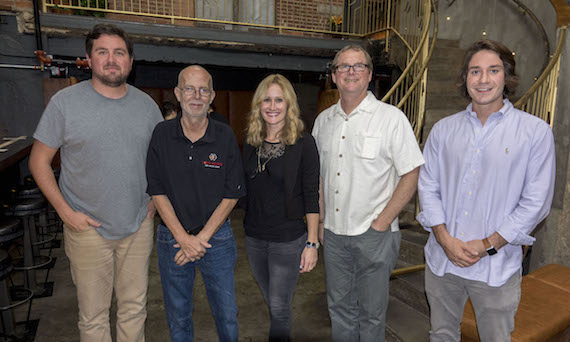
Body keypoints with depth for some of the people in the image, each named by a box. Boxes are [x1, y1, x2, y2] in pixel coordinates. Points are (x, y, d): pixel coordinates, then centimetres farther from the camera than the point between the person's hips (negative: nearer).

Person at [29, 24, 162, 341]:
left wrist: (156, 199, 4)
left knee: (135, 308, 17)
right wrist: (65, 211, -10)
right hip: (88, 228, -2)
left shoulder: (147, 104, 3)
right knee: (94, 315, 13)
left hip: (139, 226, 3)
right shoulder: (65, 102, -7)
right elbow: (39, 161, -2)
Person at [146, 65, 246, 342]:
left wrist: (202, 238, -11)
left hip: (216, 237, 0)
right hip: (172, 238, 1)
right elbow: (157, 192, -4)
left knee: (226, 314, 12)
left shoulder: (225, 137, -6)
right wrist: (184, 238, -12)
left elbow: (231, 195, -5)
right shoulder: (161, 135, -4)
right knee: (177, 317, 17)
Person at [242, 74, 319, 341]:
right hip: (254, 237, 5)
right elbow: (245, 190, 10)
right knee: (272, 302, 21)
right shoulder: (251, 143, 3)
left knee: (279, 307, 6)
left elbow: (311, 196, -10)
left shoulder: (303, 143, -11)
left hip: (289, 239, -5)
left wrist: (312, 243, -12)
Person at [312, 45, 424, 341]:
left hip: (374, 235, -4)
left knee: (371, 311, 11)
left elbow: (411, 175, -9)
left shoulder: (391, 118, -9)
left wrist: (382, 222, -13)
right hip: (333, 231, 4)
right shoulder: (323, 120, 7)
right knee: (339, 306, 19)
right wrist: (320, 220, 8)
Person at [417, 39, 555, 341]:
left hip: (496, 267, -2)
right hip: (441, 260, 3)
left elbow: (535, 202, -7)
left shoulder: (535, 131, -4)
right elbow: (428, 187, 1)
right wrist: (445, 239, -9)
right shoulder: (443, 129, 3)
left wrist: (487, 245, -12)